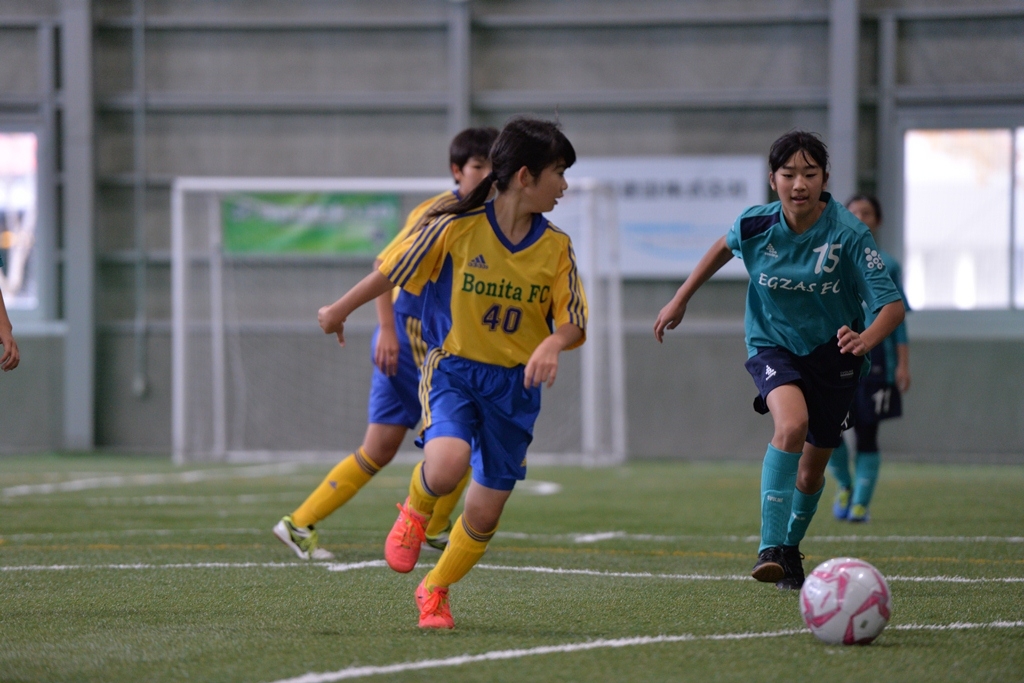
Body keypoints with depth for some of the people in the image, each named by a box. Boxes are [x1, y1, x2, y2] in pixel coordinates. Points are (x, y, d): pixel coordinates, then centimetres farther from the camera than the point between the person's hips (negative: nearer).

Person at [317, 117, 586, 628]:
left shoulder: (555, 247, -3)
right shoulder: (457, 228, -12)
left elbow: (573, 321, 0)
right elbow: (392, 271, 1)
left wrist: (553, 344, -24)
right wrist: (339, 310, 13)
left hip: (515, 385, 3)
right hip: (453, 369, -3)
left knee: (485, 512, 5)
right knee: (445, 467, -31)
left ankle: (434, 591, 32)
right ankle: (415, 510, 6)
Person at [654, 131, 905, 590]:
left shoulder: (848, 235, -22)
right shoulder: (756, 225, -15)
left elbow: (892, 304, -26)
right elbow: (726, 247, 10)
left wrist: (865, 340, -46)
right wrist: (681, 299, 15)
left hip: (831, 352, 1)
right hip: (772, 345, -1)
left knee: (812, 468, 10)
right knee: (793, 424, -31)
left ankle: (790, 547, 40)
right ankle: (770, 548, -30)